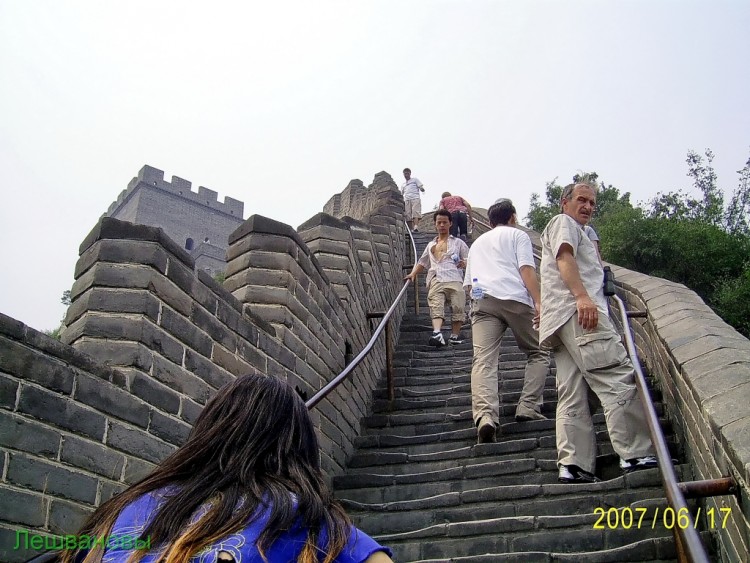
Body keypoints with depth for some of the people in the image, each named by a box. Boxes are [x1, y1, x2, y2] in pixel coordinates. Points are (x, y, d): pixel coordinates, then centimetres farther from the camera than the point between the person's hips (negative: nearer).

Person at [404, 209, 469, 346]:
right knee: (436, 307, -19)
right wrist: (413, 273, 17)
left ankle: (455, 335, -2)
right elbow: (422, 262, 34)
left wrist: (465, 263, -7)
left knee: (458, 307, -12)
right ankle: (437, 334, -36)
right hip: (436, 280, 2)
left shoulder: (458, 242, 21)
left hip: (454, 279, -1)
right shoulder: (431, 245, 30)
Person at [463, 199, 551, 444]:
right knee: (539, 353, 13)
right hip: (515, 298, -3)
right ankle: (528, 408, -3)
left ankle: (485, 415, -34)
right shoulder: (518, 235, 19)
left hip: (482, 300, 3)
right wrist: (538, 302, -7)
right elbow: (527, 270, 2)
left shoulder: (477, 243, 35)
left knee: (483, 360, -13)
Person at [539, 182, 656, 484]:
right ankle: (636, 454, -18)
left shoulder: (578, 232, 41)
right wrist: (582, 296, -21)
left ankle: (573, 465, -7)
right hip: (577, 311, -10)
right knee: (619, 376, -15)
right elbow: (564, 257, -8)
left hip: (563, 321, 10)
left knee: (573, 396, -1)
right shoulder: (563, 222, 10)